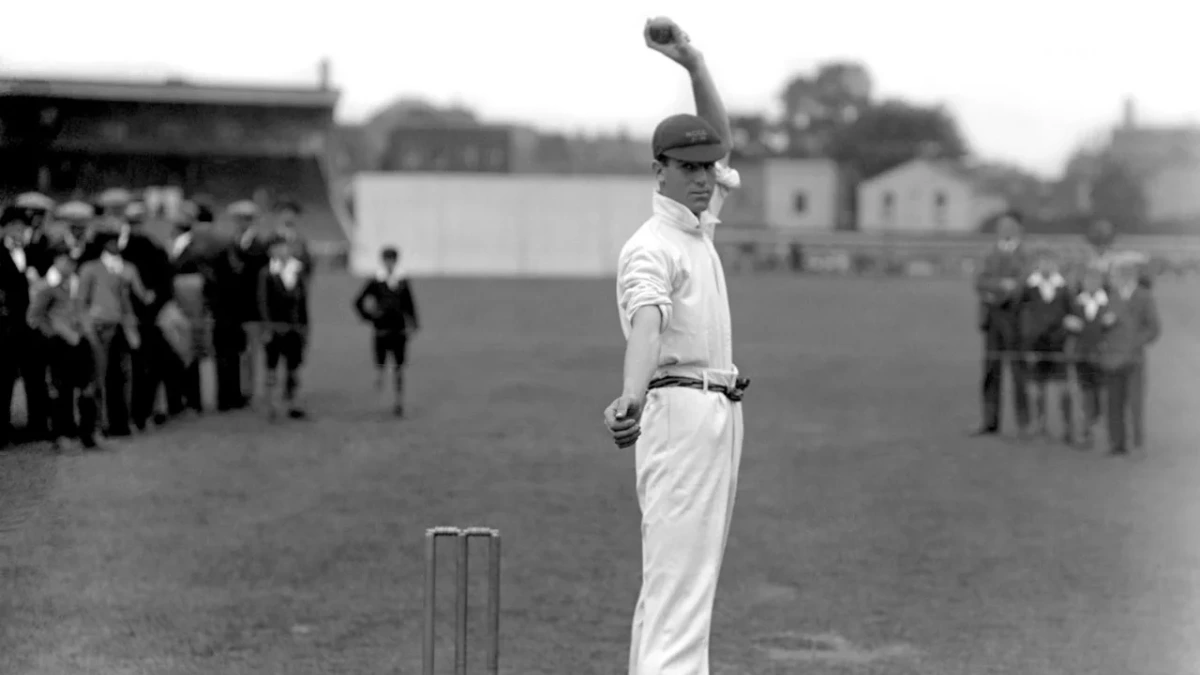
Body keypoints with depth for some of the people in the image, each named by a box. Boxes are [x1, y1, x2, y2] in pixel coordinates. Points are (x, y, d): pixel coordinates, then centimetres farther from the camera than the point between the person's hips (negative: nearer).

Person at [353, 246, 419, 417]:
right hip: (381, 331, -1)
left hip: (400, 331, 1)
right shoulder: (375, 283, -2)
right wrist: (369, 317, -7)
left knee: (398, 369, 1)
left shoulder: (403, 283, 3)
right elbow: (358, 302, 4)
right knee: (380, 366, -3)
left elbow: (409, 305, 9)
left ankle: (398, 403, 6)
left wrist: (412, 325, 1)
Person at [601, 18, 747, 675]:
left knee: (694, 568, 11)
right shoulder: (651, 247, -15)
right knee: (677, 577, -14)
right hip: (682, 408, -9)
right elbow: (646, 321, -33)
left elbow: (721, 136, 17)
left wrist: (692, 60, 2)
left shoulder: (700, 223, 13)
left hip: (719, 412, 9)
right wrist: (631, 398, -52)